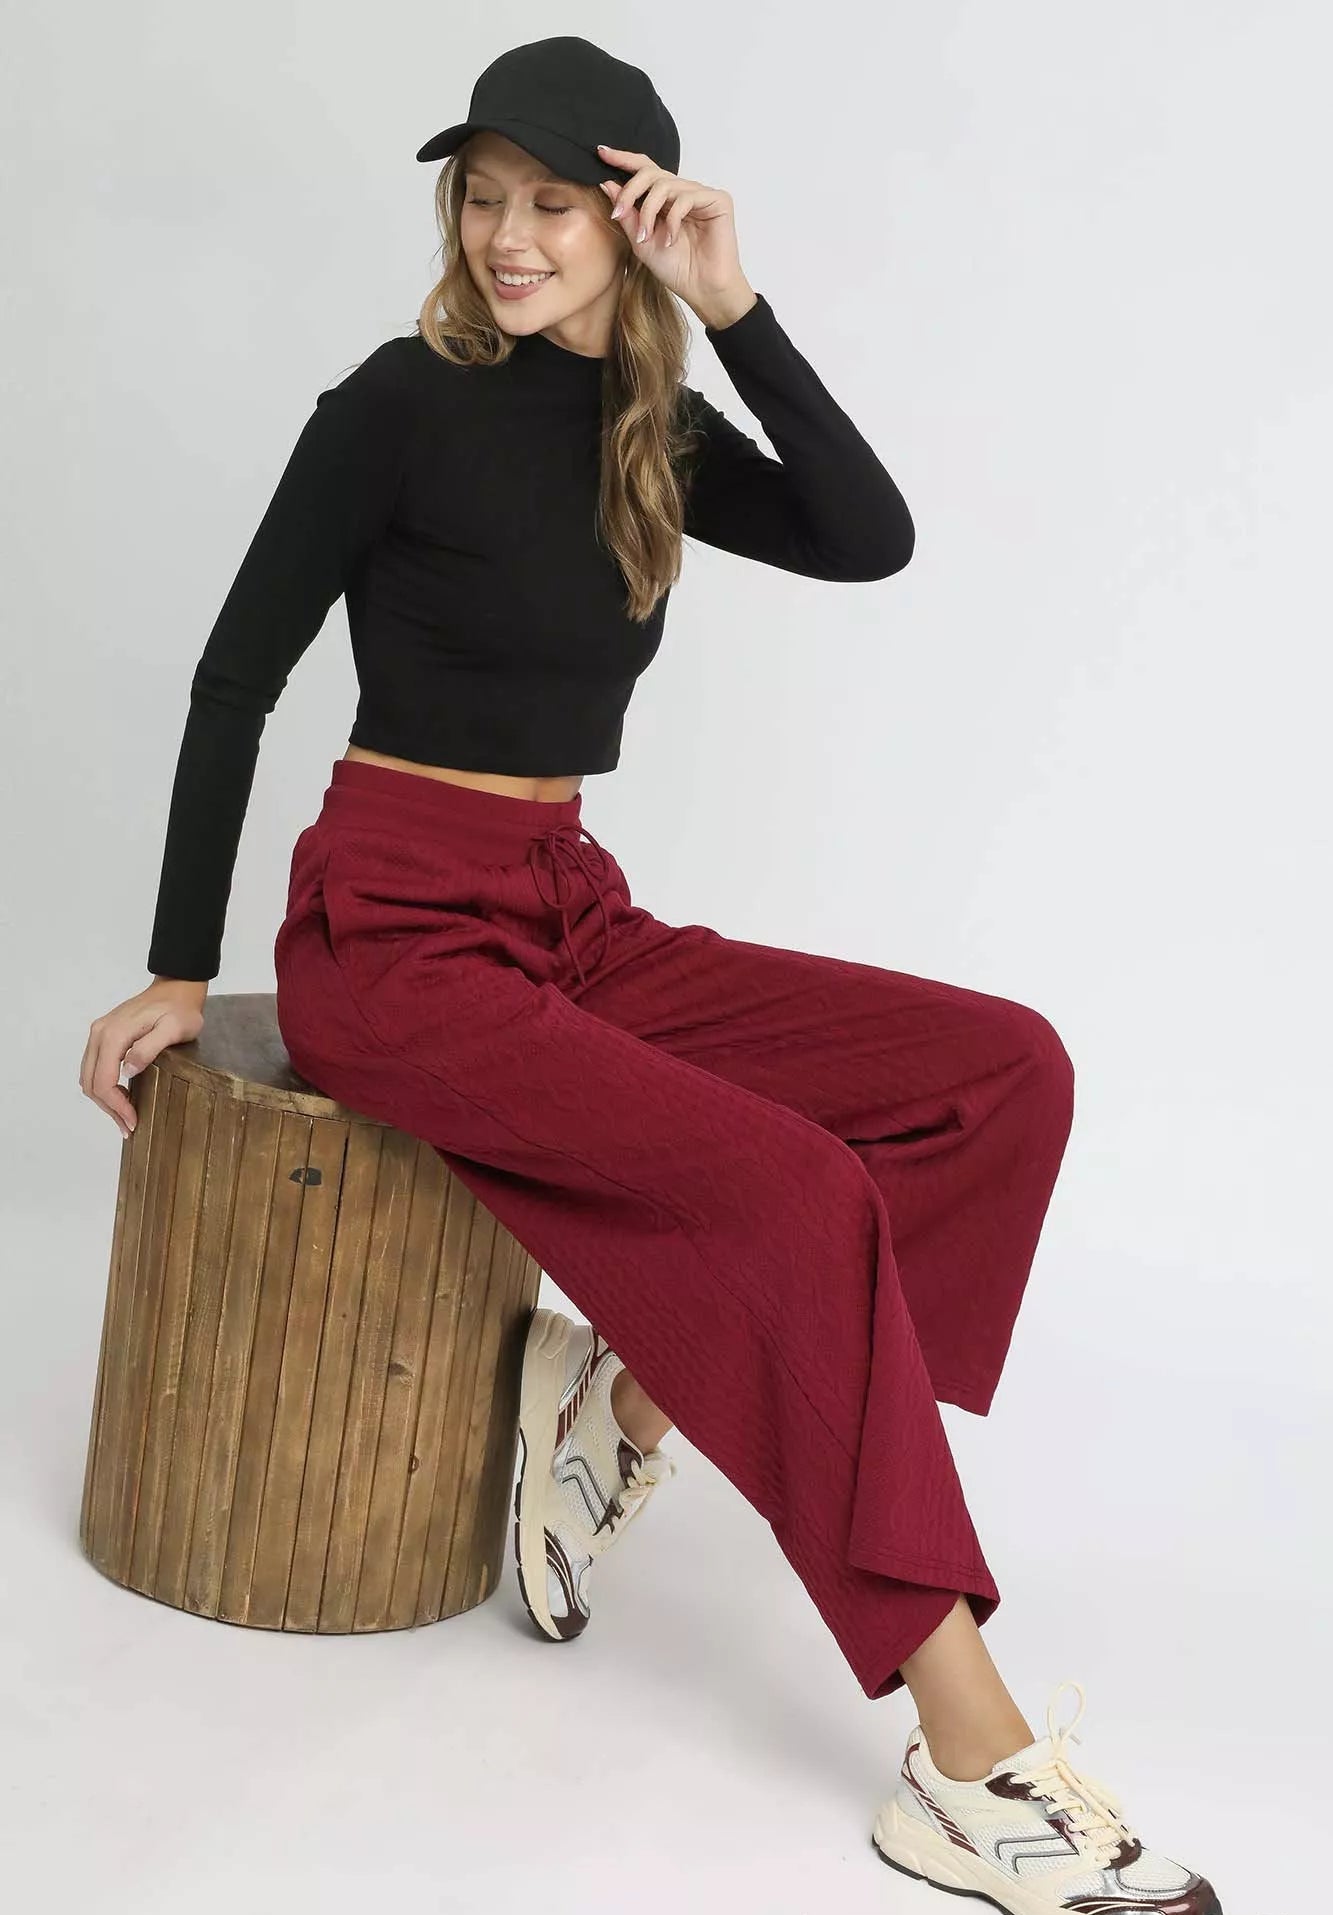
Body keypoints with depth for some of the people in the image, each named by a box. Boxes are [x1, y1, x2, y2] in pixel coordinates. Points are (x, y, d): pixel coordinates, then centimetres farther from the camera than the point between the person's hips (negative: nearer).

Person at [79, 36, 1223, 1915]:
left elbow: (871, 540, -5)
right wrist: (179, 973, -3)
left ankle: (637, 1391, -6)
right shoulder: (407, 401, -7)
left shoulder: (650, 431, 10)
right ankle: (966, 1758, -20)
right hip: (396, 932, -7)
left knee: (1008, 1074, -7)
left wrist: (733, 309, -10)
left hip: (575, 918, 7)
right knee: (805, 1196, -26)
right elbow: (238, 675, -4)